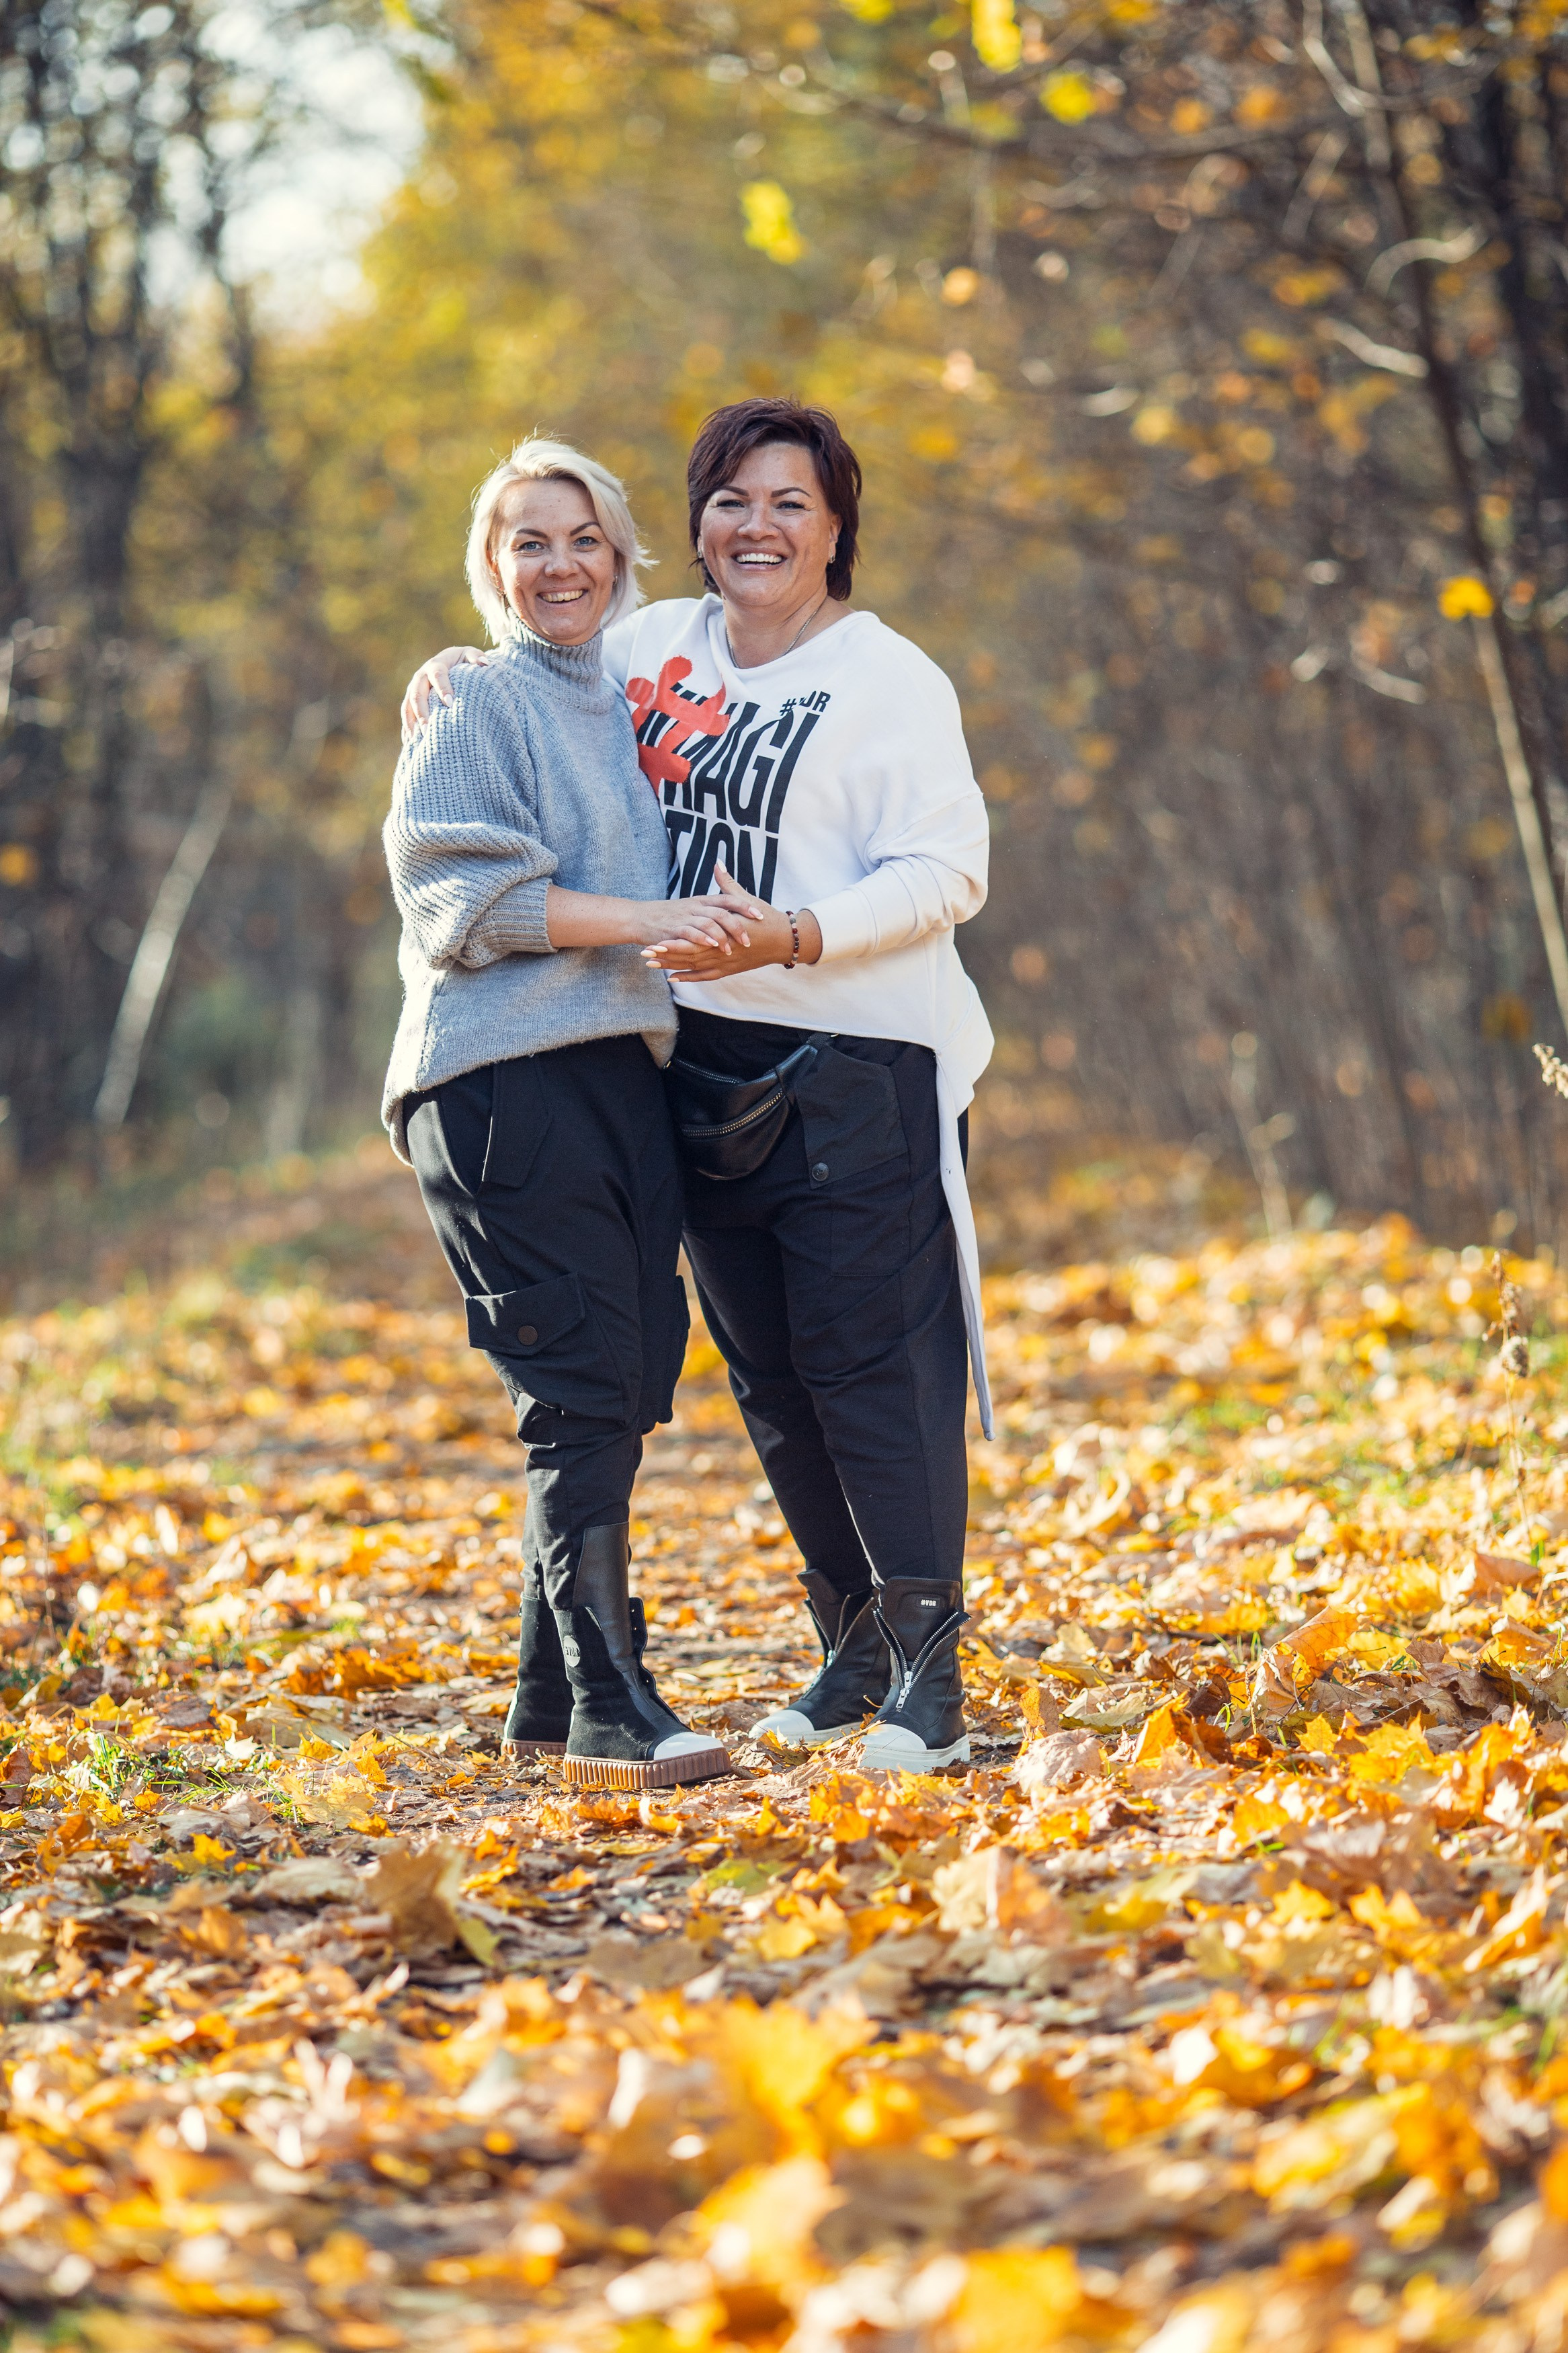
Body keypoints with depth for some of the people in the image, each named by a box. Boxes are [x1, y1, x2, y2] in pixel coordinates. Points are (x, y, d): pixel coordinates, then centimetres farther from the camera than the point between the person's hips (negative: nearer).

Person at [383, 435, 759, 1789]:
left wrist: (707, 925, 16)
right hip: (508, 1078, -8)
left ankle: (552, 1698, 18)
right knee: (581, 1386, -13)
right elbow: (466, 892, -13)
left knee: (620, 1391, 8)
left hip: (626, 1068, 8)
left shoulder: (625, 707, 21)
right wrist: (642, 921, -19)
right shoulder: (474, 703, -1)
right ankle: (607, 1711, -14)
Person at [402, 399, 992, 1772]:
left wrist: (789, 937, -24)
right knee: (768, 1372, 10)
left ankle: (928, 1672, -5)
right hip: (705, 1069, 6)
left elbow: (946, 872, -13)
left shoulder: (890, 680, -6)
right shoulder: (656, 650, 11)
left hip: (856, 1070, -6)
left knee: (869, 1361, -10)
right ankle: (854, 1645, 22)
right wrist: (459, 669, 9)